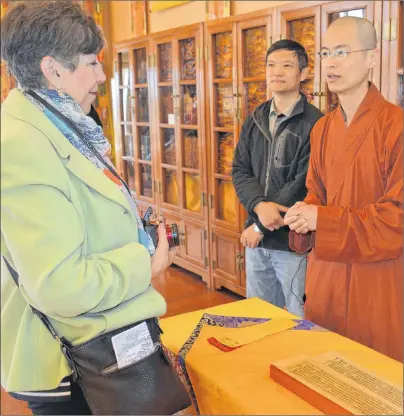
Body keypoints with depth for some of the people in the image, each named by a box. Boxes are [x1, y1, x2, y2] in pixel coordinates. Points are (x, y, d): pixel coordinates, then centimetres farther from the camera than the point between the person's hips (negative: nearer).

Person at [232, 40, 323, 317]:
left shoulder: (315, 123, -12)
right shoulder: (255, 121, 9)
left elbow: (305, 185, -17)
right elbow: (240, 171, 4)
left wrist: (261, 226, -14)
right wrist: (259, 206, -17)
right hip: (257, 241, 6)